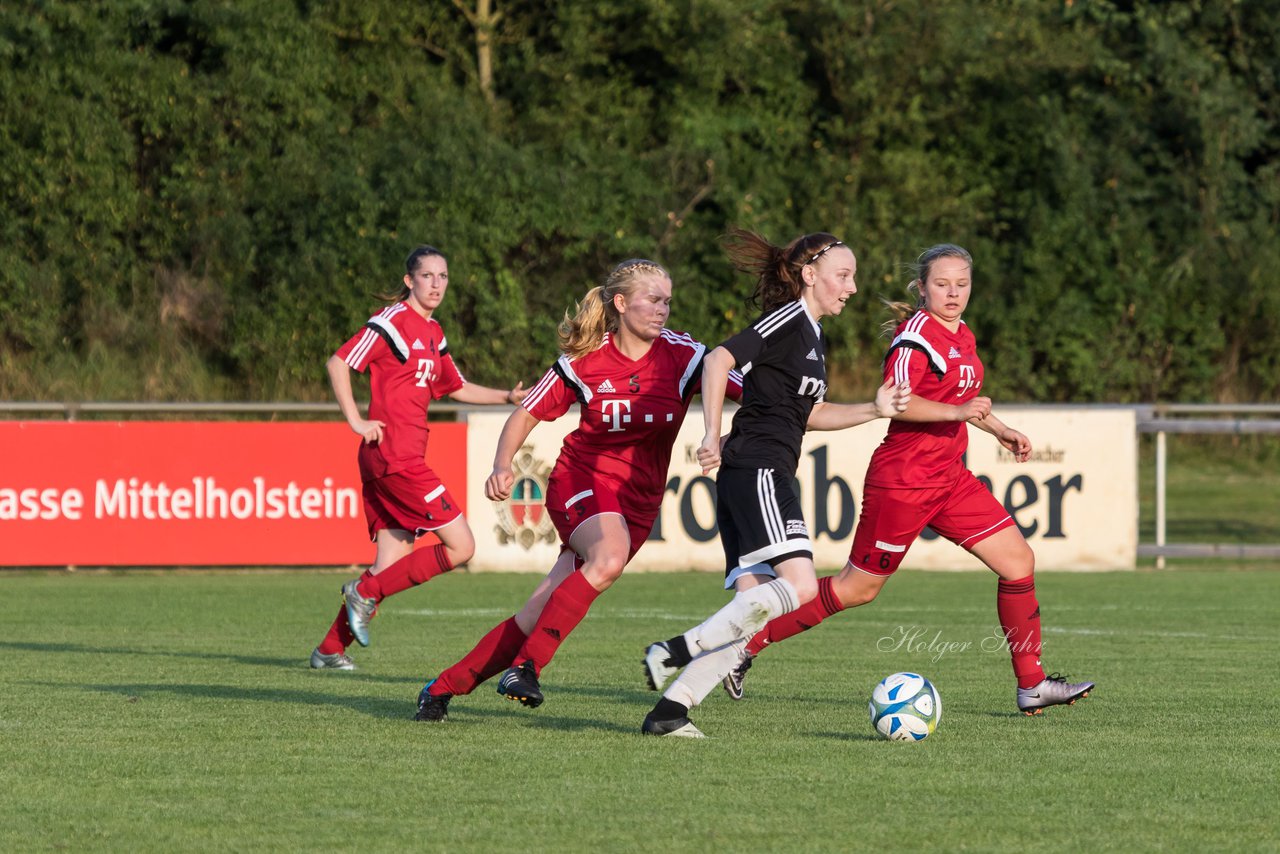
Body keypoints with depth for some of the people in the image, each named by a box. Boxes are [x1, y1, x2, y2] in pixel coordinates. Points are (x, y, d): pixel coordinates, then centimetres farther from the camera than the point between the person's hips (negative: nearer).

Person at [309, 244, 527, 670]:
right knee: (460, 546, -11)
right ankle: (366, 591, -5)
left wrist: (508, 396, 18)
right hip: (395, 455, -9)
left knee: (393, 563, 7)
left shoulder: (433, 333, 18)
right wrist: (356, 420, -15)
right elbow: (338, 362, -12)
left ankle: (330, 650, 11)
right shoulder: (394, 321, -8)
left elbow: (457, 387, 30)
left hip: (407, 456, 9)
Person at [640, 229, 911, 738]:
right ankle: (678, 651, -21)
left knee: (753, 608, 1)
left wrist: (874, 410, 20)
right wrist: (712, 436, -22)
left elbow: (811, 413, 31)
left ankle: (669, 711, -4)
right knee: (798, 585, -21)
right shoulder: (788, 320, -7)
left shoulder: (813, 336, 22)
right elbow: (719, 359, -17)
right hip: (758, 470, -10)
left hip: (746, 482, 10)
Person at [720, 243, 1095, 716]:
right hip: (902, 481, -9)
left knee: (1019, 560, 1)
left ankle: (1032, 685, 8)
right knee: (858, 589, -3)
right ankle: (745, 644, 7)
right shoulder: (917, 333, -15)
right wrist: (957, 412, -35)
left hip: (949, 479, 9)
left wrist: (999, 429, 34)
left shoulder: (961, 336, 13)